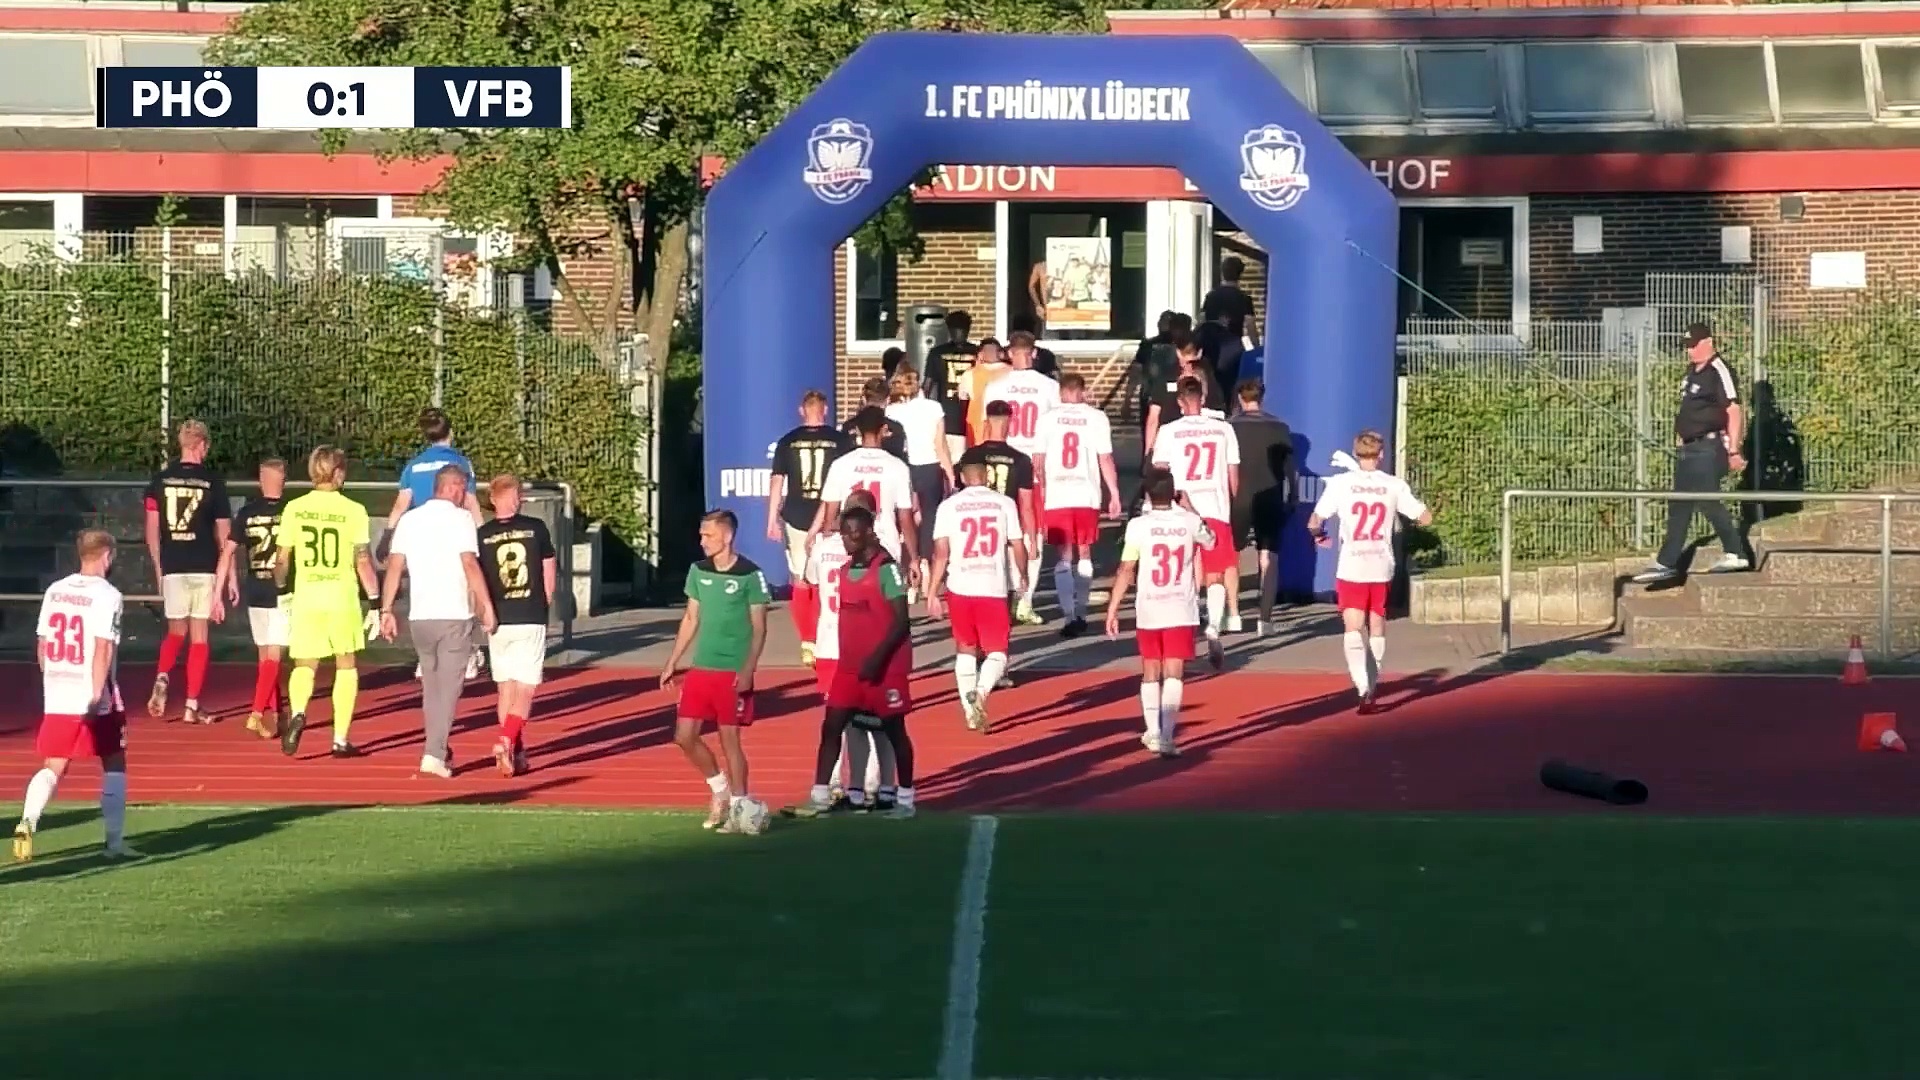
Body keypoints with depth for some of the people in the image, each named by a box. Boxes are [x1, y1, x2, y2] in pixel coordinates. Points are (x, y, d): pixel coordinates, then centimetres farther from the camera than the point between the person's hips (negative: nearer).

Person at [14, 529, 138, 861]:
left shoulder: (55, 591, 8)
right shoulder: (106, 595, -10)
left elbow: (42, 644, 12)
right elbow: (103, 647, -18)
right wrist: (97, 693, -19)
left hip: (57, 697, 4)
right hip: (96, 700, -4)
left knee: (52, 768, 6)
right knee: (114, 766, 10)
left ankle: (27, 821, -18)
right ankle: (115, 841, 10)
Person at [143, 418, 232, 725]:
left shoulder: (160, 479, 3)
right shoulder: (213, 482, -3)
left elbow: (152, 531, 5)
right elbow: (224, 537, -1)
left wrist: (158, 569, 16)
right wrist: (229, 578, 9)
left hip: (172, 569, 2)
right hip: (205, 570, -2)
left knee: (175, 632, 17)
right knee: (199, 636, 5)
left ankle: (162, 678, -10)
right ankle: (192, 705, 3)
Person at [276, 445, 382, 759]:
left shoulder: (294, 508, 0)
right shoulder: (353, 510, -6)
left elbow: (282, 558, 3)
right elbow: (363, 559, -8)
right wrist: (375, 601, -2)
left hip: (306, 597, 1)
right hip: (343, 597, -1)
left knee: (304, 665, 12)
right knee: (345, 666, 14)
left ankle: (297, 713, -18)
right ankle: (341, 739, 12)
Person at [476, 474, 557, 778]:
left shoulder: (482, 535, -1)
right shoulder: (536, 528, -1)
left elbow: (476, 581, -1)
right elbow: (549, 574, 5)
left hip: (499, 622, 1)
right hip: (532, 620, -1)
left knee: (505, 689, 14)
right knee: (525, 690, -1)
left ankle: (517, 753, 16)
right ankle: (506, 741, -21)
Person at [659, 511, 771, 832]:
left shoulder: (750, 575, -9)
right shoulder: (698, 571, 7)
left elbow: (759, 628, -7)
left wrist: (747, 670, -16)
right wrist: (673, 662, 13)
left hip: (733, 673, -6)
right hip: (700, 669, 6)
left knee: (730, 739, -2)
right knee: (684, 736, 3)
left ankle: (739, 807, 9)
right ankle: (719, 787, 24)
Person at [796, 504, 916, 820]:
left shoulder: (886, 569, -14)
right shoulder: (845, 570, 10)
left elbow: (901, 621, -17)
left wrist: (877, 657, -23)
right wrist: (849, 657, 17)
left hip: (886, 666, -7)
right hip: (849, 664, 7)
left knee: (893, 730, 3)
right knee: (831, 727, 3)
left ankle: (905, 799, 13)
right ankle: (820, 796, 6)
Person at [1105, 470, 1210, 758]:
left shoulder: (1138, 525, -7)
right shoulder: (1189, 521, -1)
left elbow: (1126, 571, -7)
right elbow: (1210, 541, 22)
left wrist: (1113, 609, 0)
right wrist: (1187, 508, 30)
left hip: (1148, 612, 0)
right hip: (1181, 612, 0)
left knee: (1150, 673, 16)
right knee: (1173, 674, -3)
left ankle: (1153, 732, 16)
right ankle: (1167, 736, -14)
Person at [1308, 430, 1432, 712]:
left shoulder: (1339, 483, -5)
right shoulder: (1395, 485, -2)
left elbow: (1314, 524, -4)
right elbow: (1425, 518, 1)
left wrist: (1319, 536, 19)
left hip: (1351, 569, -2)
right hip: (1382, 567, 2)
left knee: (1354, 630, -5)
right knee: (1377, 627, 17)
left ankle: (1363, 687, -25)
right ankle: (1372, 687, 25)